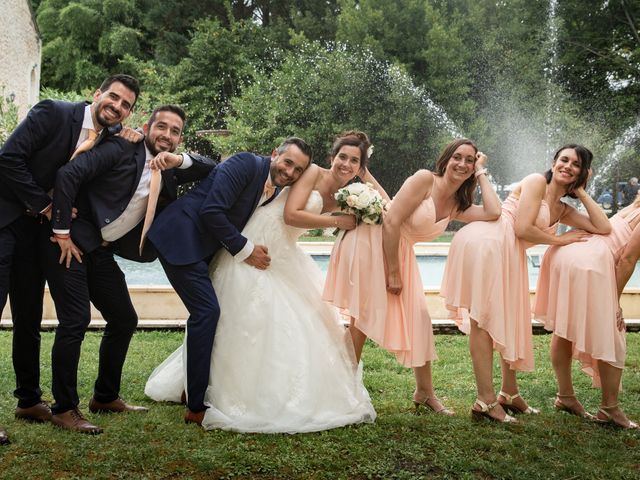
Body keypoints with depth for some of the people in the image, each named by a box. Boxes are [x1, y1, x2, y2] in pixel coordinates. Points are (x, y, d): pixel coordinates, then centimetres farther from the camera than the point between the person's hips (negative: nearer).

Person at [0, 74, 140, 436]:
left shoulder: (111, 139, 5)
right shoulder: (54, 113, -14)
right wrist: (43, 204, -17)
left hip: (38, 228, 6)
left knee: (30, 317, 12)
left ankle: (30, 399, 22)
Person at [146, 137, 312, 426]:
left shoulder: (276, 191, 11)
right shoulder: (247, 164, -15)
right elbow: (211, 211, -23)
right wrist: (245, 250, -16)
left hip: (203, 247, 9)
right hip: (182, 239, -9)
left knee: (206, 312, 9)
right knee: (207, 310, -14)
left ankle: (194, 389, 25)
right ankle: (196, 407, -7)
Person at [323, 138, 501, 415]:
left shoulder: (456, 206, 6)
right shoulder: (424, 179, -16)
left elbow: (494, 212, -10)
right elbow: (391, 222, -21)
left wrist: (481, 173, -1)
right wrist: (393, 273, -19)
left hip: (399, 252, 8)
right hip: (371, 242, -8)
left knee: (418, 317, 4)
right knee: (363, 316, -5)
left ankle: (425, 393, 15)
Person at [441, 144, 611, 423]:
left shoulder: (563, 210, 23)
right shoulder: (536, 182, 1)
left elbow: (603, 228, 13)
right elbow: (522, 229, -9)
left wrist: (581, 192, 15)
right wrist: (559, 240, 3)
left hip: (508, 257, 9)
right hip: (484, 243, -9)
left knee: (510, 321, 13)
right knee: (483, 320, -8)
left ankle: (509, 394, 24)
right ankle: (486, 400, -10)